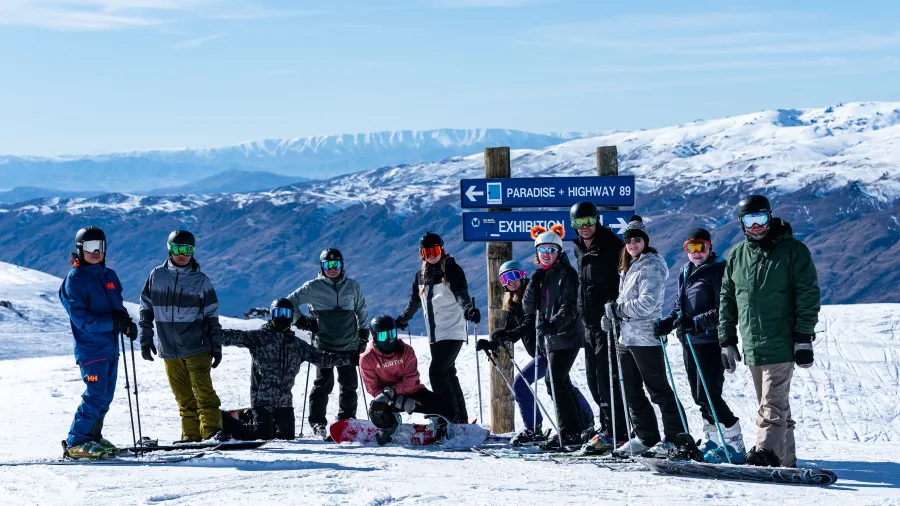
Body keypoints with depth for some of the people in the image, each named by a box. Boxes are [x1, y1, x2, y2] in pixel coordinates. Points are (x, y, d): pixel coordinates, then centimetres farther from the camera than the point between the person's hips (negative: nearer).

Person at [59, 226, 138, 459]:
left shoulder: (109, 276, 13)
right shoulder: (74, 279, -9)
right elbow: (81, 318, -16)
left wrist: (127, 322, 0)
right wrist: (112, 322, -25)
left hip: (111, 347, 8)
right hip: (90, 348, -8)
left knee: (106, 396, 11)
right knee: (95, 396, -13)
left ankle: (93, 436, 22)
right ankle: (76, 443, -8)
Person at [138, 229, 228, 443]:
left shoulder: (201, 280, 2)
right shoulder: (156, 276, 5)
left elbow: (212, 316, 5)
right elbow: (146, 309, 11)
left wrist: (216, 347, 3)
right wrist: (146, 339, 6)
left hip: (196, 347, -2)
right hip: (169, 349, 2)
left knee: (204, 391, -11)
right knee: (183, 397, 5)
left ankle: (212, 431, -12)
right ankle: (191, 434, 8)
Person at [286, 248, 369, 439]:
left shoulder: (353, 286, 9)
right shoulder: (313, 287, -1)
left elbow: (362, 311, 21)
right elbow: (291, 302, 7)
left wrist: (363, 334, 16)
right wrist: (301, 322, -2)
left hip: (349, 346, 3)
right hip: (323, 345, -3)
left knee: (349, 385, 7)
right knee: (324, 384, -10)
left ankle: (347, 421, 19)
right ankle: (317, 422, -4)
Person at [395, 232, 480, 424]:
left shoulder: (452, 270, -6)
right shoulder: (422, 274, 13)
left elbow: (461, 295, -20)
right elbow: (415, 300, 29)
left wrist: (468, 309, -40)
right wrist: (402, 319, 39)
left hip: (453, 332, -7)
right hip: (435, 334, 7)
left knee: (437, 372, -17)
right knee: (448, 374, 9)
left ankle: (452, 416, -17)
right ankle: (461, 419, 14)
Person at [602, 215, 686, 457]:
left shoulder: (652, 266, -10)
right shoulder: (628, 267, 17)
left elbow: (648, 303, -21)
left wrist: (617, 308, -13)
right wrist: (612, 315, 4)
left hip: (645, 337, -9)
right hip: (626, 337, 9)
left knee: (659, 390, -6)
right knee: (632, 392, 12)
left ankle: (675, 438, -1)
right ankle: (645, 437, 19)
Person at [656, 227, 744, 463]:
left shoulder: (718, 271, -9)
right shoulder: (686, 273, 16)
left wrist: (696, 322, -26)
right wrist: (667, 323, 6)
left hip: (710, 342, -8)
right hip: (690, 342, 8)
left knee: (708, 395, -13)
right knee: (699, 396, 10)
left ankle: (734, 443, -6)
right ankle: (714, 439, 18)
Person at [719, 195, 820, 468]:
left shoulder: (792, 250, -2)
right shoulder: (737, 256, 12)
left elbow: (808, 295, -5)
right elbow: (727, 299, 18)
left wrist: (804, 338, -10)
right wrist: (727, 340, 13)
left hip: (781, 344, -5)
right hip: (752, 347, 5)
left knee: (773, 404, -15)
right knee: (775, 405, 10)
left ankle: (767, 451, -25)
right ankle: (786, 460, 15)